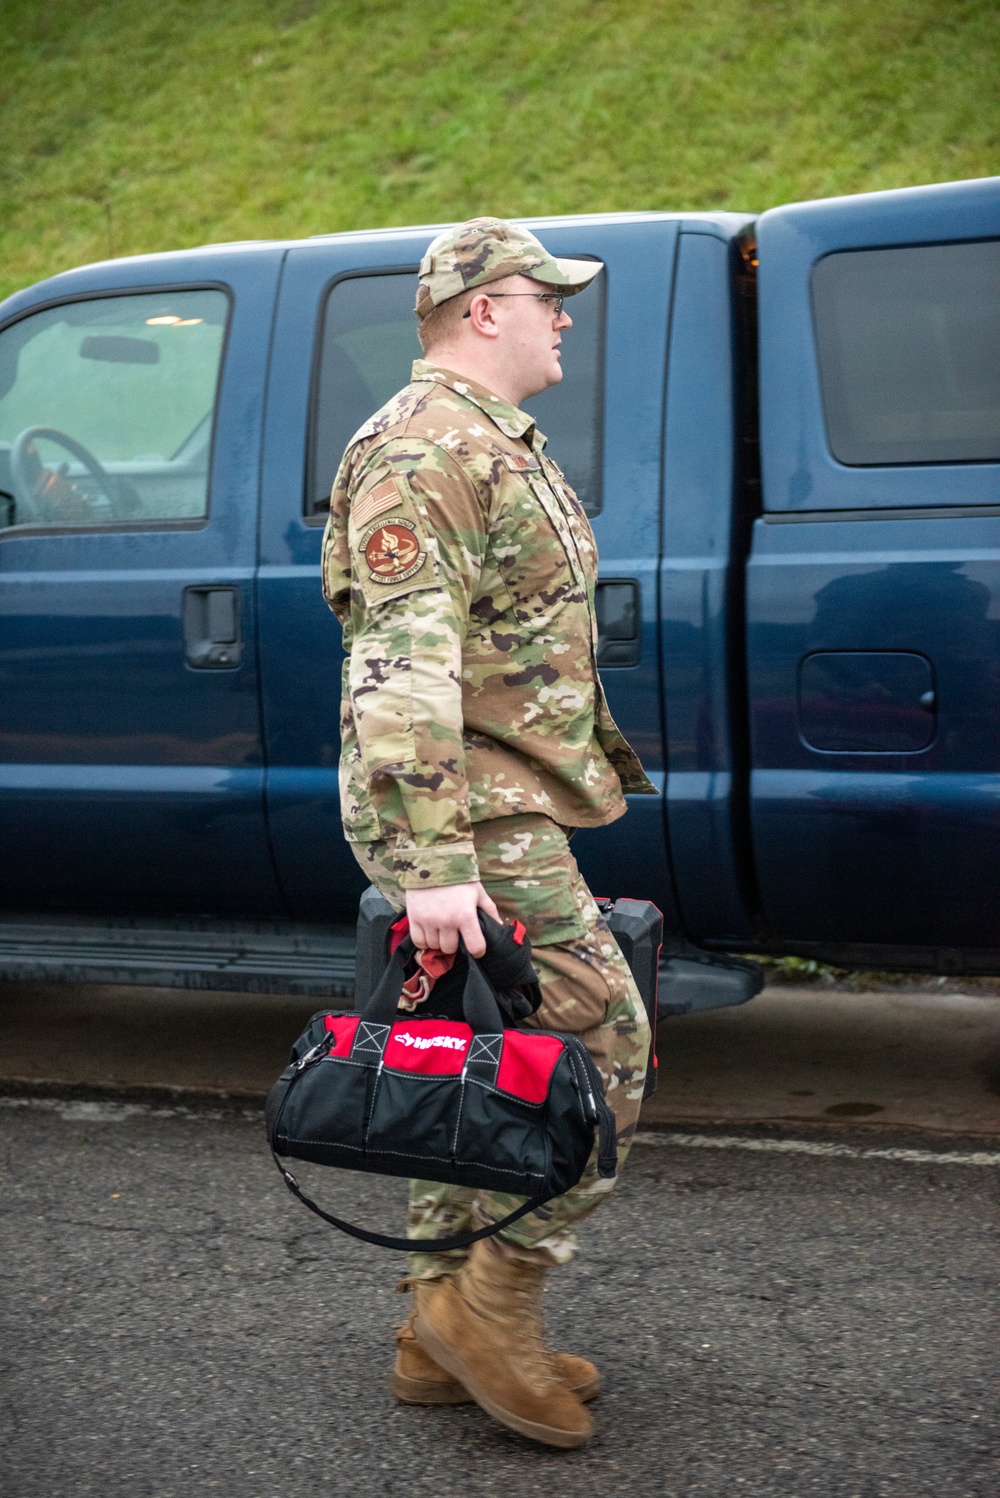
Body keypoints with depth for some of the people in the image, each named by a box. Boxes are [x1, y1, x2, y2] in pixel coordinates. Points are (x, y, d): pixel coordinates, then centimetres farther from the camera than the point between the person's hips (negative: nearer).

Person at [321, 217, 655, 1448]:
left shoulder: (496, 446, 19)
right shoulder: (426, 454, -16)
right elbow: (404, 674, -25)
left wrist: (608, 758, 31)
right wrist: (432, 866, -30)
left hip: (503, 814, 11)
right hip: (478, 823, -11)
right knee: (603, 1044, -10)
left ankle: (446, 1339, 20)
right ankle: (488, 1304, 0)